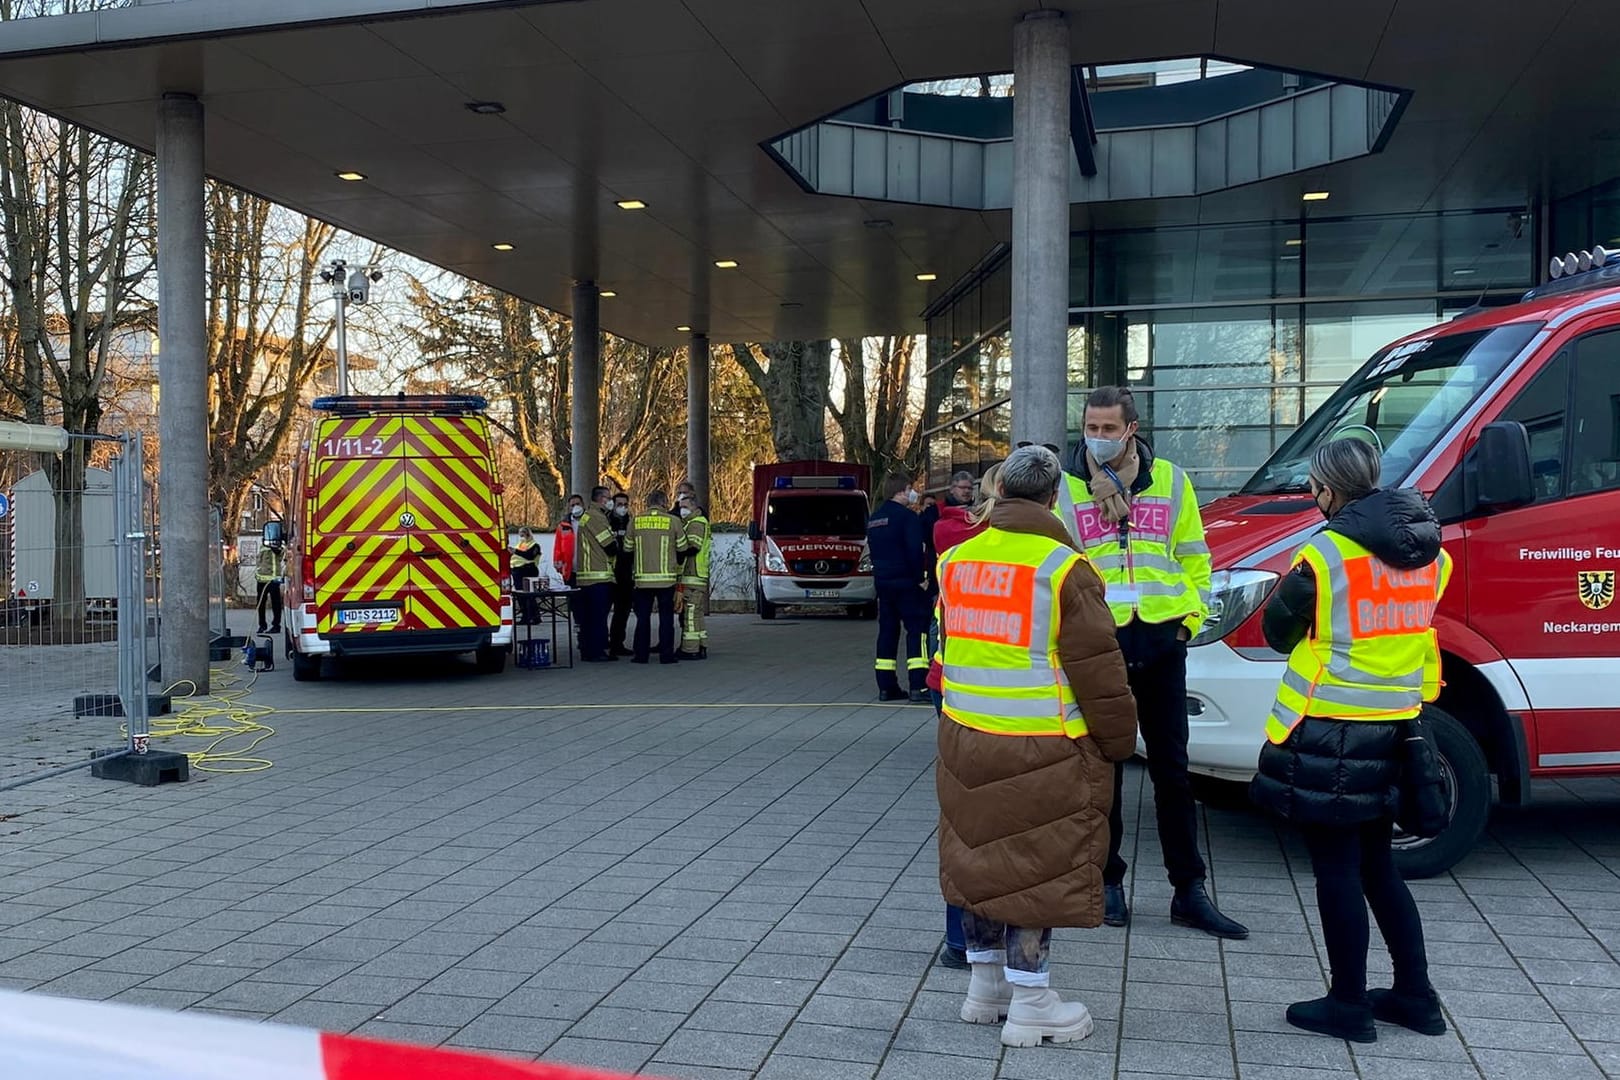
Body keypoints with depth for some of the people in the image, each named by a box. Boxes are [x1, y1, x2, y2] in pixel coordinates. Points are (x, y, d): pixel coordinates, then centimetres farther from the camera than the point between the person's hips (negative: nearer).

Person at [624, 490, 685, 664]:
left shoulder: (635, 520, 1)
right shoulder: (673, 521, -4)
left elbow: (627, 548, 9)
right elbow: (682, 547, 3)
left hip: (642, 578, 2)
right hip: (666, 577, -2)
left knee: (643, 617, 10)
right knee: (666, 617, 6)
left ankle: (641, 654, 10)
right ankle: (666, 654, 5)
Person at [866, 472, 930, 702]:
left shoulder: (874, 518, 14)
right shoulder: (907, 516, -12)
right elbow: (914, 550, -19)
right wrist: (921, 578, -11)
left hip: (882, 580, 8)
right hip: (906, 582, -8)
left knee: (887, 630, 10)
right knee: (917, 630, -5)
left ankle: (886, 687, 10)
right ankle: (919, 686, -12)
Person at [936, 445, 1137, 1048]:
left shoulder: (957, 560, 6)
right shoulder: (1062, 568, -13)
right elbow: (1097, 670, -11)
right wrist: (1118, 742, 1)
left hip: (964, 738, 6)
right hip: (1040, 751, -6)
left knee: (980, 856, 16)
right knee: (1036, 868, 3)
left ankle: (986, 986, 29)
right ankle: (1029, 1005, 11)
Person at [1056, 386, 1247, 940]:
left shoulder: (1170, 481, 6)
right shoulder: (1067, 488, 1)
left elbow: (1193, 556, 11)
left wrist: (1190, 615, 1)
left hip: (1161, 640, 1)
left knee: (1171, 768, 7)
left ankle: (1189, 891, 15)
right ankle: (1109, 882, 20)